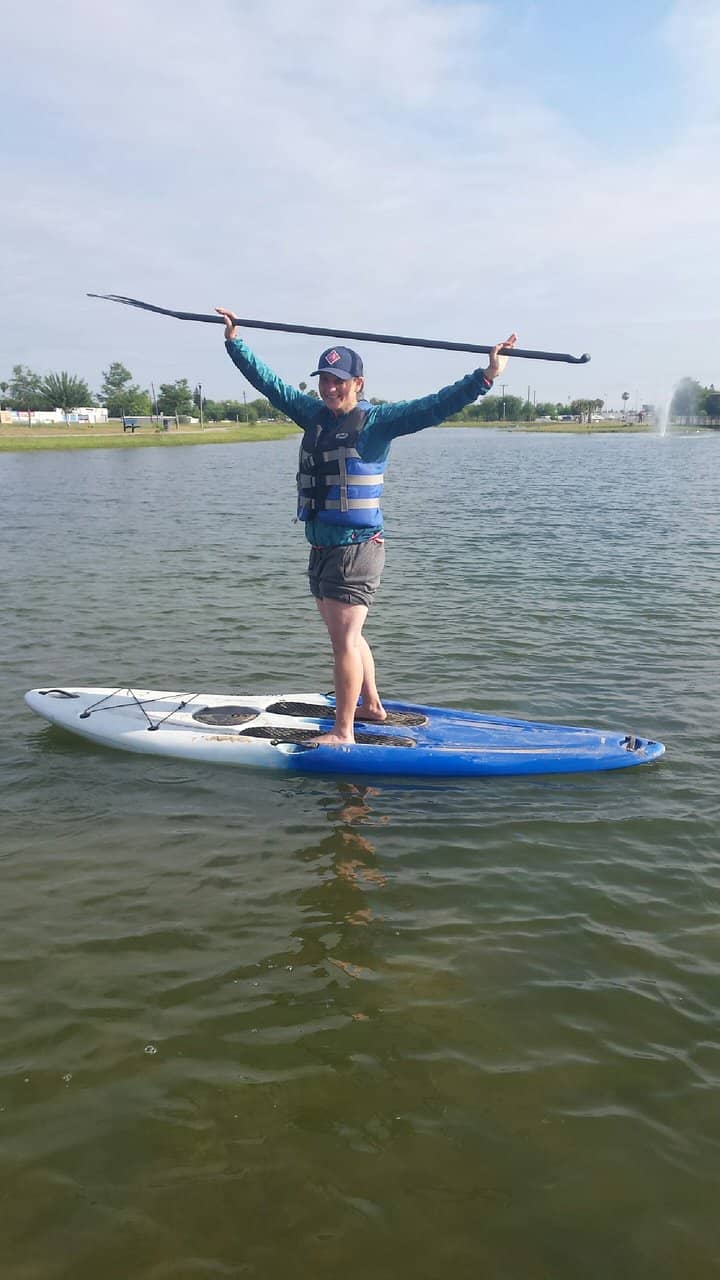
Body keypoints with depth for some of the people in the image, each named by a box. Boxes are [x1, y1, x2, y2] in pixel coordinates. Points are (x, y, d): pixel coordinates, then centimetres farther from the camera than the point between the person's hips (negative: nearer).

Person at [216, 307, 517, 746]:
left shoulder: (376, 422, -9)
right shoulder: (314, 414, 11)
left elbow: (432, 408, -18)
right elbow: (270, 382, 20)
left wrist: (485, 377, -27)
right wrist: (235, 341, 22)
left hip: (357, 550, -8)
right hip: (323, 549, 8)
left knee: (345, 640, -7)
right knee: (348, 636, 20)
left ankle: (343, 734, 0)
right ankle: (372, 706, 37)